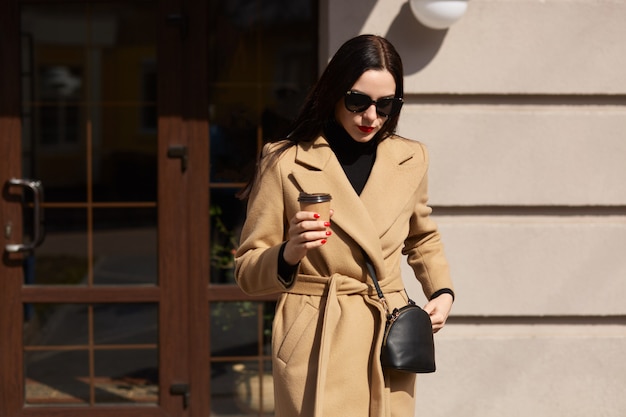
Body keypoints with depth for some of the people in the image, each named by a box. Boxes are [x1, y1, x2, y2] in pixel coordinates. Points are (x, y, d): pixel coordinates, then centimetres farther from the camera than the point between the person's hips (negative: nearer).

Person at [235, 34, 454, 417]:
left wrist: (442, 291, 10)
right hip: (316, 346, -4)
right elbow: (248, 271, 0)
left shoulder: (411, 160, 8)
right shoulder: (287, 163, -4)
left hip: (390, 342, 4)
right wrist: (289, 255, -21)